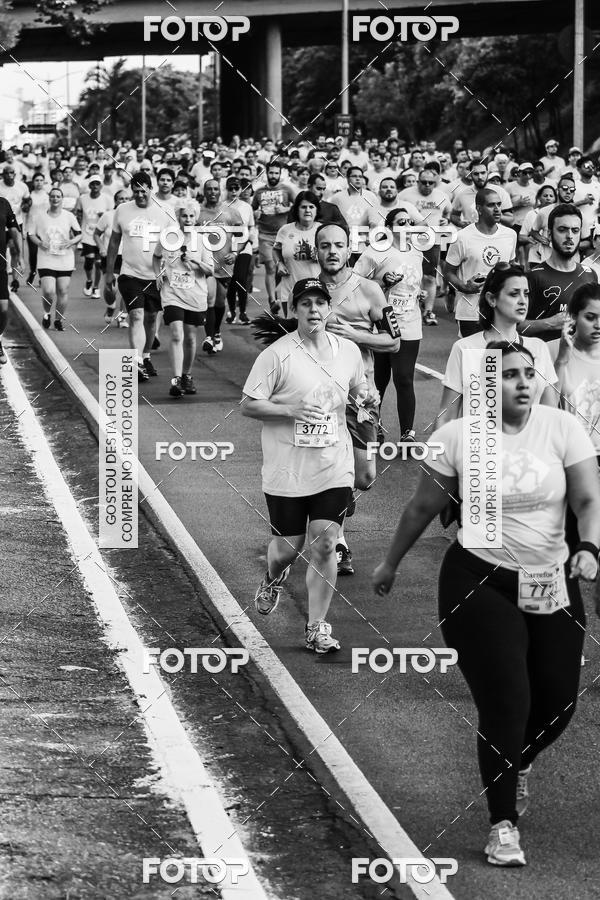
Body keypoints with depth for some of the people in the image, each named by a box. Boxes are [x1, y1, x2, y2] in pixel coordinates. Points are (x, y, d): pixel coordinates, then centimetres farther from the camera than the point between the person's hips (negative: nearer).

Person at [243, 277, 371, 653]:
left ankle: (317, 627, 5)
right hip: (287, 470, -2)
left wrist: (364, 404, -2)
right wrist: (291, 409, -22)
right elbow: (248, 405, -9)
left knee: (325, 545, -5)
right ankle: (273, 579, 43)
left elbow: (359, 393, 21)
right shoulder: (277, 354, -10)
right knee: (288, 547, 6)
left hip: (334, 467, 2)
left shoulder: (348, 351, 4)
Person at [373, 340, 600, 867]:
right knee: (505, 701, -9)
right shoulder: (457, 437, -7)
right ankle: (503, 823, 6)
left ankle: (519, 763, 41)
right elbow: (423, 507, 4)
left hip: (552, 583, 3)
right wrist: (391, 563, 13)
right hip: (480, 583, -3)